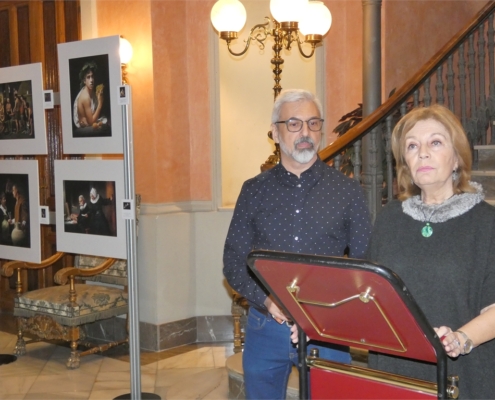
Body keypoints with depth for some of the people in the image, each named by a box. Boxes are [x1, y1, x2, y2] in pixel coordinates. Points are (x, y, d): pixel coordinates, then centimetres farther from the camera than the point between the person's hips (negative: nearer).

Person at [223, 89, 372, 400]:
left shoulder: (347, 190, 0)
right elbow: (234, 261, 3)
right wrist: (267, 300, -15)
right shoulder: (254, 191, 4)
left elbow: (365, 264, -1)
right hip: (265, 327, 1)